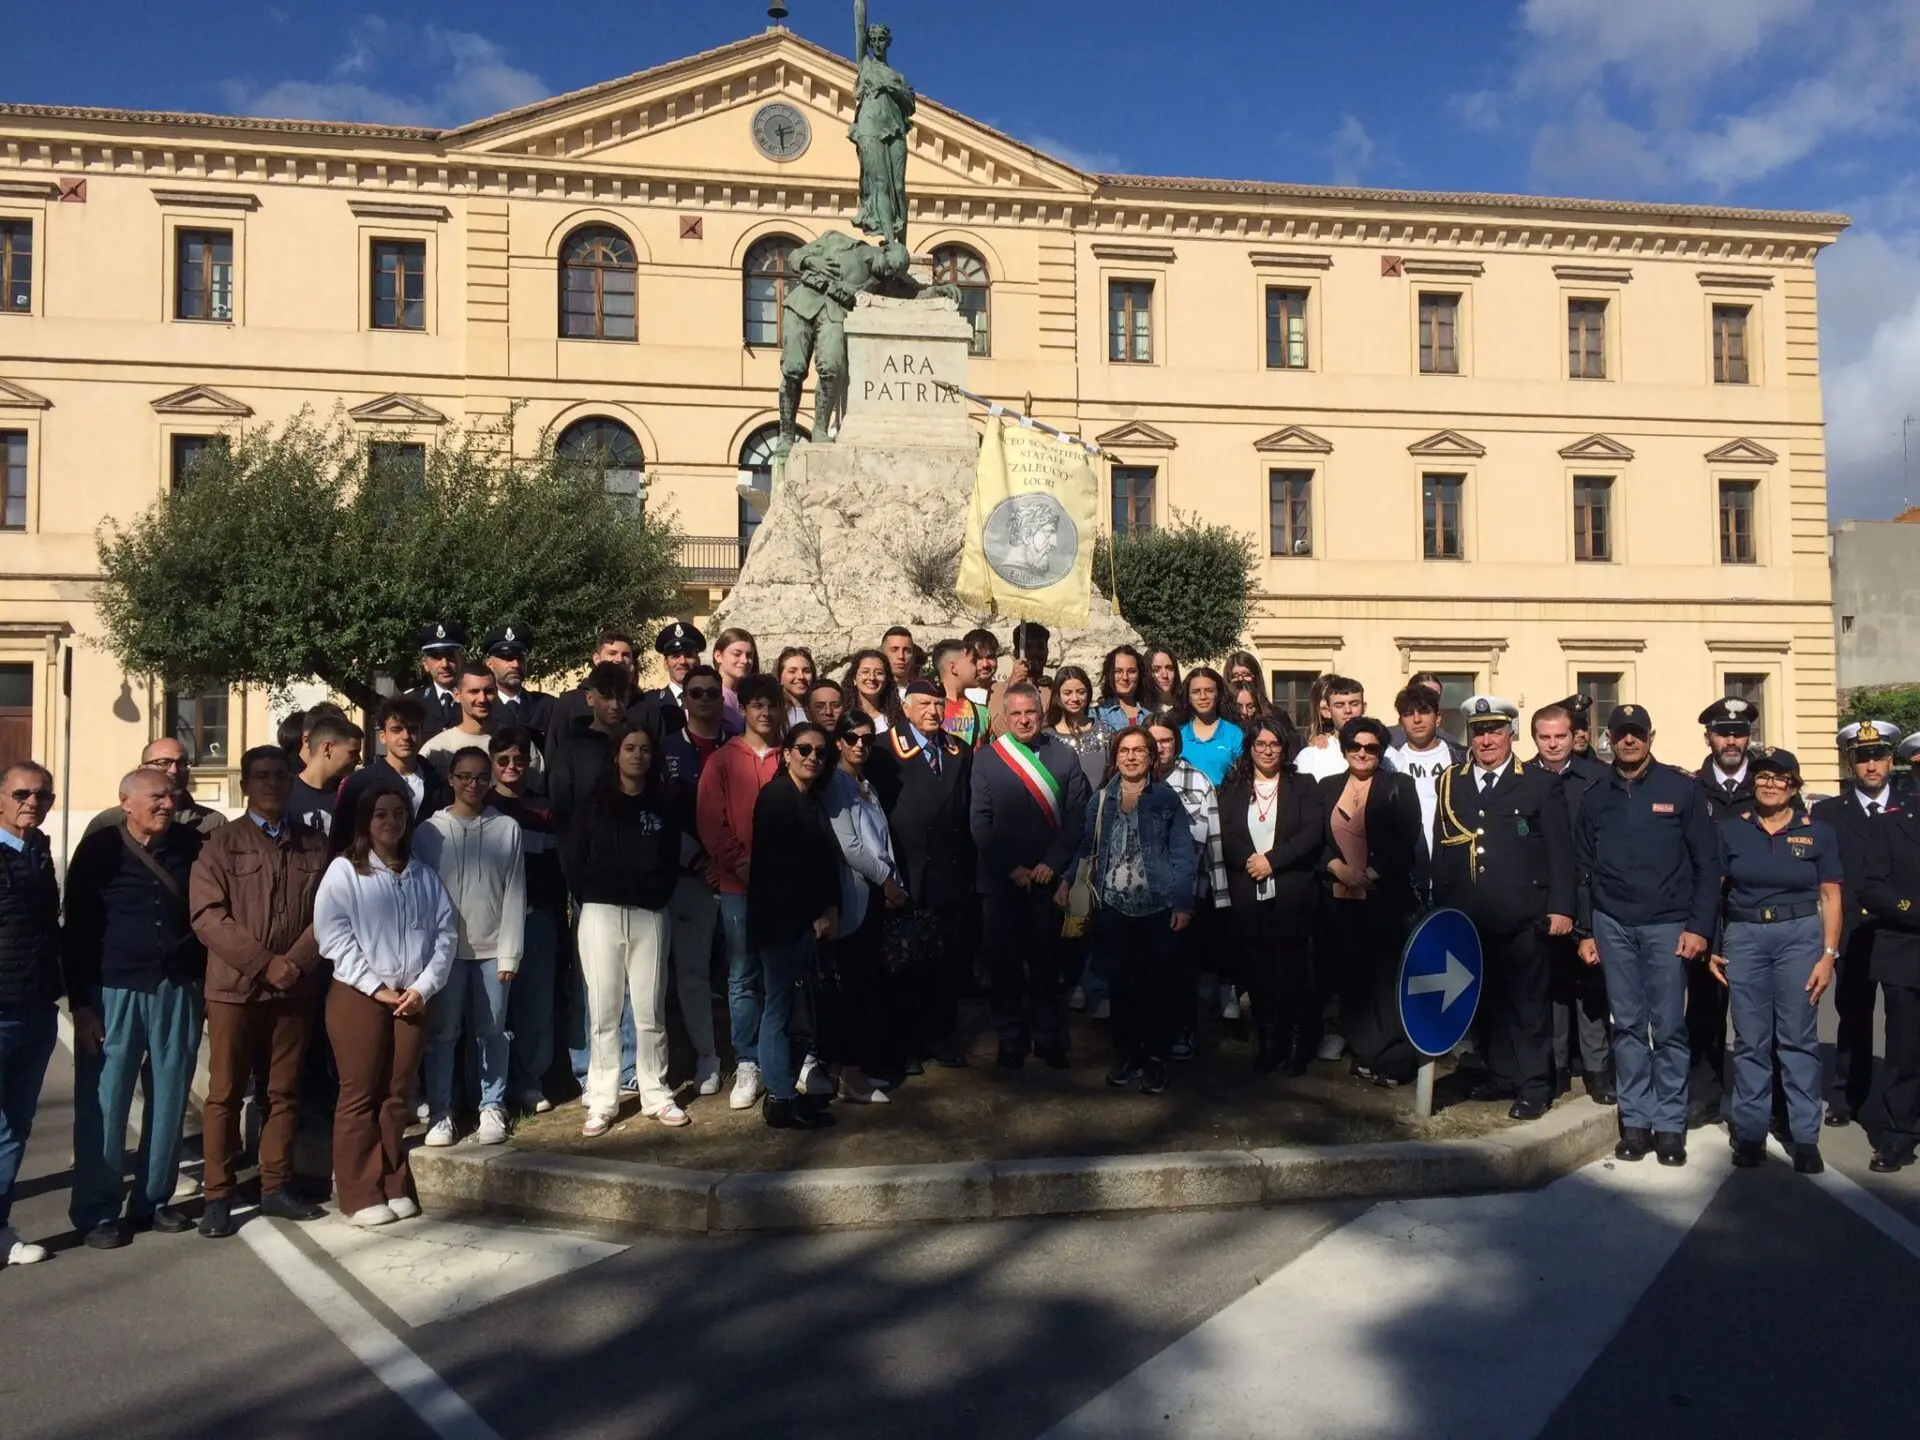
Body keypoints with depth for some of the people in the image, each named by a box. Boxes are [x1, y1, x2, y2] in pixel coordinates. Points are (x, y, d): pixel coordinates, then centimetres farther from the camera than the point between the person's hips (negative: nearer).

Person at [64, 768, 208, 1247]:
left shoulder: (192, 845, 4)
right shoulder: (98, 850, -1)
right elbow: (77, 928, 0)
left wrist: (204, 981, 2)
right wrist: (80, 1002, -4)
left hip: (178, 990, 2)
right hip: (114, 991, -2)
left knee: (169, 1100, 8)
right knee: (104, 1104, 2)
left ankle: (153, 1200, 20)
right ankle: (97, 1209, 13)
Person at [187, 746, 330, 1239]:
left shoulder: (314, 843, 9)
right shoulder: (223, 842, 0)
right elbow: (208, 917, -9)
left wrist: (298, 961, -12)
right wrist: (264, 963, -15)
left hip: (296, 988, 3)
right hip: (234, 987, -3)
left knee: (285, 1091, 9)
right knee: (225, 1093, 3)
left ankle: (276, 1188, 19)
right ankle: (218, 1196, 11)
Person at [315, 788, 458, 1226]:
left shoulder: (423, 873, 10)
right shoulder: (344, 870, -1)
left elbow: (446, 932, 6)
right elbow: (332, 935, -10)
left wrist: (423, 987, -6)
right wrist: (375, 988, -13)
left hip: (412, 997, 3)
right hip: (358, 994, -3)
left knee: (396, 1094, 9)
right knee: (360, 1095, 1)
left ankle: (395, 1187, 17)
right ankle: (360, 1195, 7)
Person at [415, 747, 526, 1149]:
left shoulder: (507, 829, 2)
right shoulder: (430, 830, 2)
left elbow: (514, 893, 1)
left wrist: (510, 953, -3)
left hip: (491, 948, 0)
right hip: (444, 947, 0)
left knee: (491, 1032, 6)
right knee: (442, 1033, 4)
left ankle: (492, 1109, 16)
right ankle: (440, 1112, 12)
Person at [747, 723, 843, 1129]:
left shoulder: (812, 800, 15)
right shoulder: (775, 795, -9)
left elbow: (824, 859, 11)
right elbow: (781, 863, -15)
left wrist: (829, 910, -2)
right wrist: (817, 913, -10)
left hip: (806, 918, 8)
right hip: (781, 918, -8)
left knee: (784, 1005, 10)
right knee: (778, 1007, -3)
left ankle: (782, 1092, 15)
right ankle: (781, 1101, 2)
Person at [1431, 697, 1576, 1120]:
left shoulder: (1542, 783, 1)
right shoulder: (1451, 783, 11)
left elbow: (1560, 850, -2)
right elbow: (1441, 850, 11)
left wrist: (1560, 908, -8)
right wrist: (1441, 909, 8)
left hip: (1523, 919, -3)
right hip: (1469, 919, 4)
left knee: (1529, 1001, 3)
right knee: (1489, 998, 11)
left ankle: (1534, 1085, 12)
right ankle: (1501, 1075, 23)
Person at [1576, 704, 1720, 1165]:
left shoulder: (1683, 788, 0)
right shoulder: (1594, 798, 9)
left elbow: (1707, 862, -1)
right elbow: (1584, 870, 12)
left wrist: (1699, 927, -7)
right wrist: (1585, 931, 8)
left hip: (1667, 924, -2)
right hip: (1613, 925, 3)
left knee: (1669, 1028, -1)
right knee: (1627, 1026, 5)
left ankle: (1670, 1124, 8)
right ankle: (1635, 1121, 11)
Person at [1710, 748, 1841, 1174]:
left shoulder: (1818, 832, 2)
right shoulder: (1731, 829, 3)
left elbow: (1830, 897, 2)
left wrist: (1829, 954, -5)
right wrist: (1709, 945, -1)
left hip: (1800, 936, -1)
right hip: (1743, 937, 1)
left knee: (1798, 1039, 2)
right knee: (1751, 1040, 6)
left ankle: (1805, 1137, 9)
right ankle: (1750, 1131, 13)